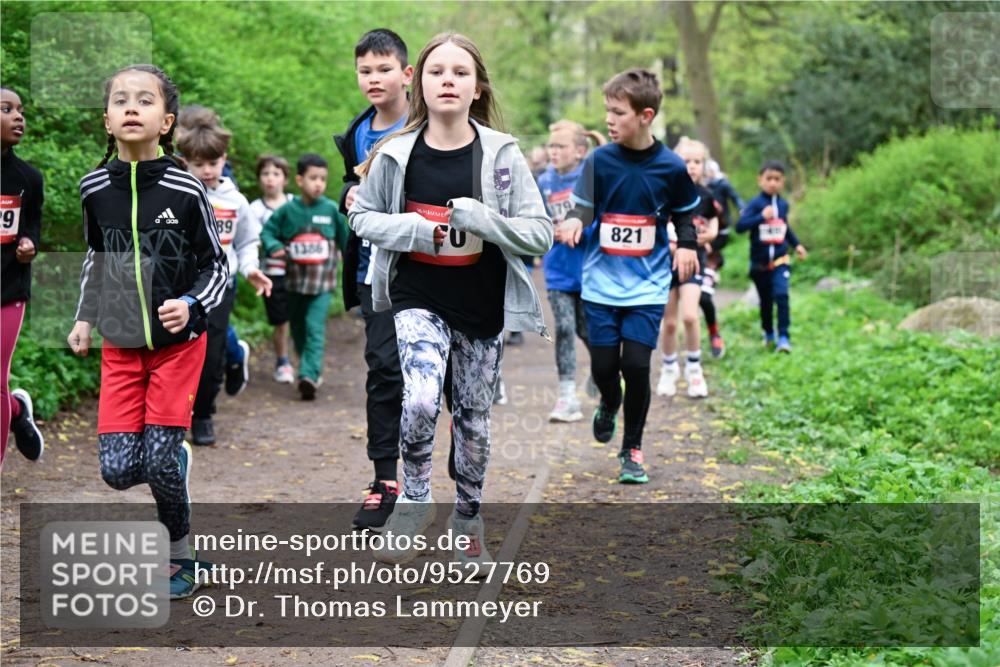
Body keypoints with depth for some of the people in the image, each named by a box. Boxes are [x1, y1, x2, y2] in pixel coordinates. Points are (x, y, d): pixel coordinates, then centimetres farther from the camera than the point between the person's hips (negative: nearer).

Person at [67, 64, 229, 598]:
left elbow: (216, 264, -3)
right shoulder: (94, 188, -2)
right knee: (118, 469, -4)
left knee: (159, 460, -10)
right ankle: (178, 459, 30)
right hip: (120, 344, 3)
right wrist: (85, 317, 12)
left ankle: (180, 554, 14)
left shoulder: (186, 190, -13)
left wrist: (191, 304, -21)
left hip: (178, 342, -3)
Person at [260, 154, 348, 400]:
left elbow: (345, 238, 8)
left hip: (323, 282, -3)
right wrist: (274, 247, -16)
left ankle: (309, 375, -24)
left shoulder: (331, 209, -4)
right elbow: (268, 231, 4)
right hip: (295, 281, 3)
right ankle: (312, 370, 34)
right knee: (298, 329, 15)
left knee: (315, 327, -17)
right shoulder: (288, 210, -4)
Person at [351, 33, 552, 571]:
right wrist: (413, 229, -12)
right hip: (419, 298, -1)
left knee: (473, 417, 11)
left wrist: (479, 217, -23)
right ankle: (414, 500, 4)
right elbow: (362, 217, 7)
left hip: (483, 306, 1)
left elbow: (540, 233, -7)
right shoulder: (397, 154, -5)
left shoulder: (501, 154, -7)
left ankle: (468, 520, 31)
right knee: (420, 401, -22)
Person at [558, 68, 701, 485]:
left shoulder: (670, 167, -4)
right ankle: (609, 404, 38)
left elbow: (684, 212, 11)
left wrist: (686, 244, -8)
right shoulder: (598, 160, -4)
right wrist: (573, 223, -28)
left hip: (647, 287, -1)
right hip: (602, 283, 1)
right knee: (603, 366, 1)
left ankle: (632, 449, 11)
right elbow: (583, 209, -5)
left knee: (636, 365, -8)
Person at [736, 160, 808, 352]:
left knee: (781, 295, -18)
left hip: (780, 260, 2)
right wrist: (762, 217, -30)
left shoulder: (783, 204, 4)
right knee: (765, 301, 12)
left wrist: (796, 244, 23)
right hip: (760, 263, -2)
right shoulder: (756, 204, -11)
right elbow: (740, 226, -23)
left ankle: (784, 337, -15)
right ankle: (768, 334, 35)